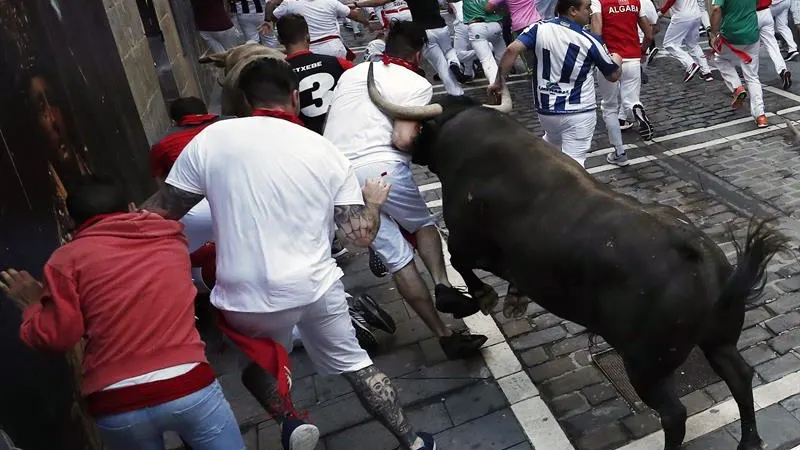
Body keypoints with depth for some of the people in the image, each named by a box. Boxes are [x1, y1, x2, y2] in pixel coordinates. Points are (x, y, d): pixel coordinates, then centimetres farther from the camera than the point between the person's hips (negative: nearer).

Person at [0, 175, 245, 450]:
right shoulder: (169, 237, 9)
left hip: (117, 406, 0)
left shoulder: (68, 257, 2)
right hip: (189, 386, 0)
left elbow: (58, 335, -2)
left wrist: (32, 307, 18)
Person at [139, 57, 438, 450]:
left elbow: (163, 210, 1)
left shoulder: (212, 138, -5)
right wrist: (373, 201, 19)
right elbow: (361, 235, -1)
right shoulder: (326, 152, 0)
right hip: (315, 286, 2)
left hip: (247, 298, -1)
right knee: (352, 363, 23)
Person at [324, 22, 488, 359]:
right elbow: (402, 140, -10)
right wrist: (422, 141, 11)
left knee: (396, 256, 8)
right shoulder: (417, 85, 4)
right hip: (380, 168, -5)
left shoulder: (351, 73, 21)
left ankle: (444, 336, 13)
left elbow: (334, 125, 21)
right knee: (423, 225, 25)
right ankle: (443, 286, 4)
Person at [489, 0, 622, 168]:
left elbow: (512, 50, -19)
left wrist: (499, 81, -9)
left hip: (546, 110, 4)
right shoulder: (590, 41, -8)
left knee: (551, 142, 33)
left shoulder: (540, 28, -4)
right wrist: (617, 60, 25)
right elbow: (613, 76, 3)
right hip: (579, 114, -4)